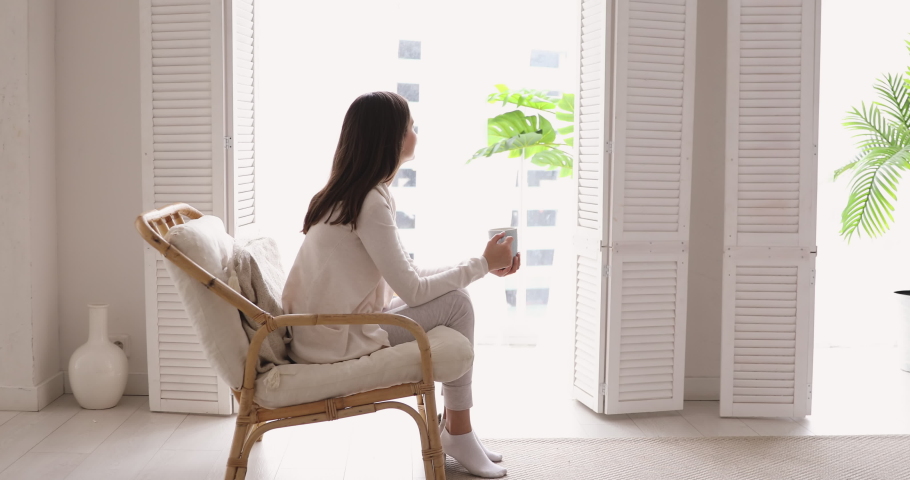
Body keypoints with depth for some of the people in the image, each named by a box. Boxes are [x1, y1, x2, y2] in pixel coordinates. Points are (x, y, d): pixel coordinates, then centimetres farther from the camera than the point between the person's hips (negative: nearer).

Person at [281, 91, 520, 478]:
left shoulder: (349, 193, 11)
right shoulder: (370, 202, -19)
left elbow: (409, 272, 11)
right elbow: (413, 289, -17)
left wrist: (485, 266, 6)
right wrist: (482, 264, -5)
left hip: (323, 333, 9)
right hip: (339, 344, -9)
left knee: (449, 296, 12)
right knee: (456, 305, -4)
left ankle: (455, 429, 14)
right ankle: (457, 434, 8)